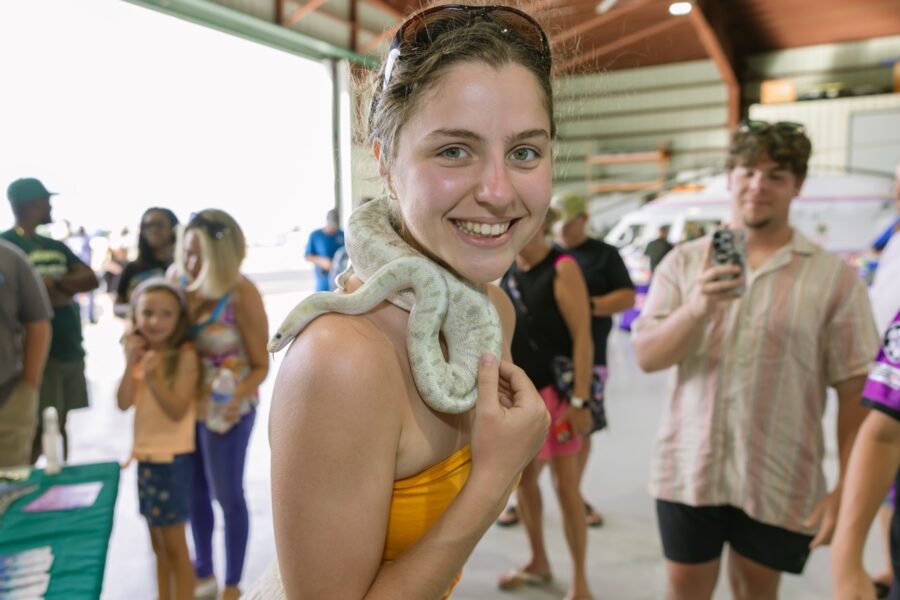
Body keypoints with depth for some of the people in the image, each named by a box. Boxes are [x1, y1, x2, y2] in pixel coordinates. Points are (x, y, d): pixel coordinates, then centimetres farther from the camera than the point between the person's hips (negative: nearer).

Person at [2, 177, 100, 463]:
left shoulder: (55, 246, 16)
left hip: (71, 348, 7)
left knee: (61, 423, 15)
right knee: (38, 428, -3)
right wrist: (68, 286, -6)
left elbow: (92, 279, 7)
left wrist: (56, 284, -11)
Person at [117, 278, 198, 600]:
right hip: (144, 455, 7)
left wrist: (153, 376, -29)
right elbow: (123, 403, -2)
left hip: (173, 458, -7)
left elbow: (178, 410, -18)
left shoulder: (184, 355, -15)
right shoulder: (141, 353, 5)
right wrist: (131, 364, -13)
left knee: (174, 544, 3)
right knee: (158, 544, 18)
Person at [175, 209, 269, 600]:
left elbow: (260, 365, -17)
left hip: (226, 408, -5)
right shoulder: (179, 280, -7)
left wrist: (237, 397, -34)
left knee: (227, 495, 9)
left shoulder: (241, 295, -23)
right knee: (195, 492, 19)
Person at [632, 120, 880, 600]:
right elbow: (646, 357, -6)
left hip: (779, 483, -1)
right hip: (688, 470, 1)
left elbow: (855, 392, -4)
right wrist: (696, 308, -23)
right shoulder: (683, 262, 0)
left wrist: (846, 488, -6)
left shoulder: (835, 277, -4)